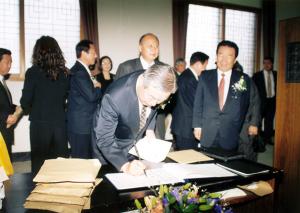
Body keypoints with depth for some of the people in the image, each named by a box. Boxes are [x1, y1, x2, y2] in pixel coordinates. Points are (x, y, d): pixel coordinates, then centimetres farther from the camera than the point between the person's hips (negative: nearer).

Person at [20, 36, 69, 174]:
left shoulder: (33, 72, -9)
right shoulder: (64, 72, -1)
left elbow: (26, 100, -6)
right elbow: (68, 96, 6)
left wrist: (28, 111, 15)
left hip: (40, 123, -3)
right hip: (60, 122, 3)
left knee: (40, 163, 9)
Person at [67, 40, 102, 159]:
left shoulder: (82, 70, 16)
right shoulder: (79, 72, -16)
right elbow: (91, 95, -23)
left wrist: (95, 87, -3)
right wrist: (99, 88, -3)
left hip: (84, 124, 10)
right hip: (81, 126, -10)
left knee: (87, 158, 15)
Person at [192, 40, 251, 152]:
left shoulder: (243, 79, 0)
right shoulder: (205, 76, 3)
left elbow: (245, 106, 7)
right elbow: (198, 103, 5)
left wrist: (239, 130, 7)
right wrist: (197, 126, 1)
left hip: (230, 137, 0)